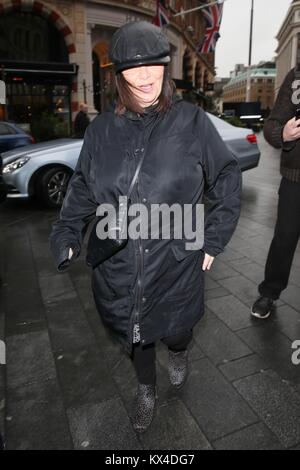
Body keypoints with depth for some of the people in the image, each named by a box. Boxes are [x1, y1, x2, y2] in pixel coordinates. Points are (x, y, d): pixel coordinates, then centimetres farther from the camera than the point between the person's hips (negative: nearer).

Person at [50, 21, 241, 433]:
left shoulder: (192, 122, -6)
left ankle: (178, 354, 57)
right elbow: (82, 188, 8)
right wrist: (67, 236, -2)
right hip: (119, 267, 3)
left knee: (176, 329, 16)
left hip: (176, 263, -2)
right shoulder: (102, 129, 0)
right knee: (134, 329, 20)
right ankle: (146, 389, 52)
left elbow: (227, 178, 1)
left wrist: (214, 239, -2)